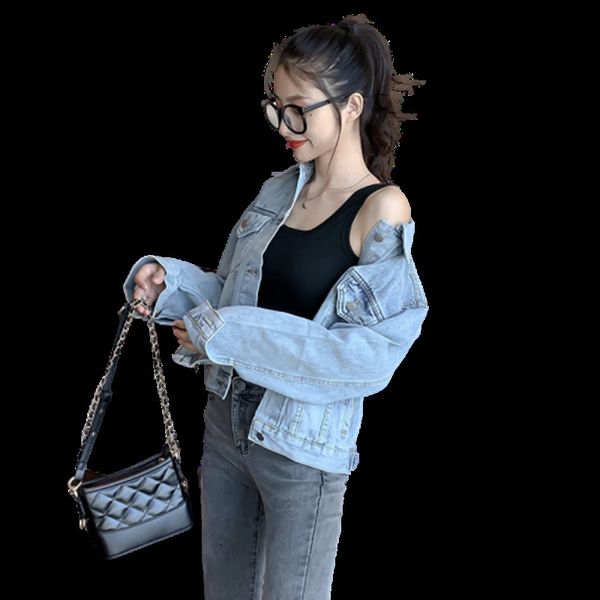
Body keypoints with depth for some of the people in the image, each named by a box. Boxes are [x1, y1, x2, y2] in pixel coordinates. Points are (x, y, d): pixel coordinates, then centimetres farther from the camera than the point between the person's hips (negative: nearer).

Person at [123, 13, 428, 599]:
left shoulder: (381, 209, -16)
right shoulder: (279, 190, 4)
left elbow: (367, 354, -22)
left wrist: (229, 335, -24)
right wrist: (168, 281, -7)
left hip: (304, 448, -6)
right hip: (227, 420, 6)